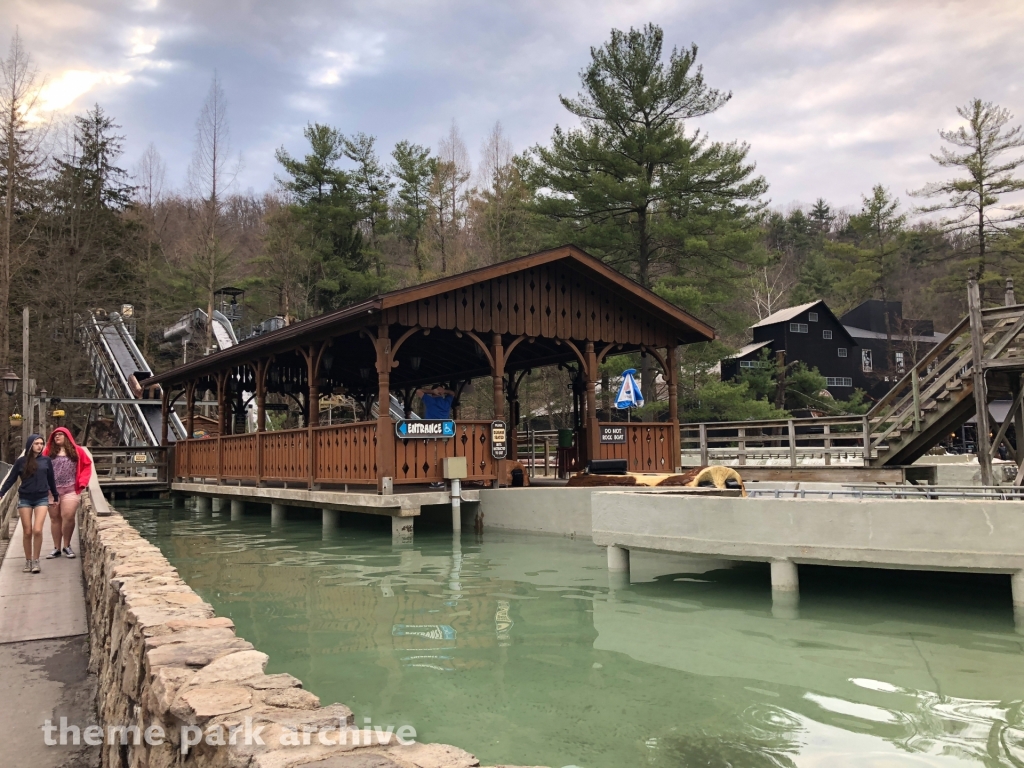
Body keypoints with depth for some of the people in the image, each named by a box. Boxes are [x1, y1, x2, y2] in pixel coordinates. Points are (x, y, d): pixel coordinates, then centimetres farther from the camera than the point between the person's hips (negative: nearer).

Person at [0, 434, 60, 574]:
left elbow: (51, 480, 12)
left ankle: (36, 561, 2)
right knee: (27, 532, 4)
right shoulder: (21, 461, -1)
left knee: (37, 530, -10)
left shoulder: (46, 461, 3)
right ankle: (28, 561, 16)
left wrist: (56, 495, 19)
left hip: (42, 499, 0)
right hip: (24, 499, 0)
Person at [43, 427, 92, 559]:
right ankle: (57, 548, 14)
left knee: (68, 516, -12)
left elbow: (87, 465, 8)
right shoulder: (48, 451, 8)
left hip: (71, 490, -2)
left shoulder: (76, 451, 6)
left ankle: (67, 546, 6)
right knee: (55, 518, 7)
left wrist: (82, 482, -1)